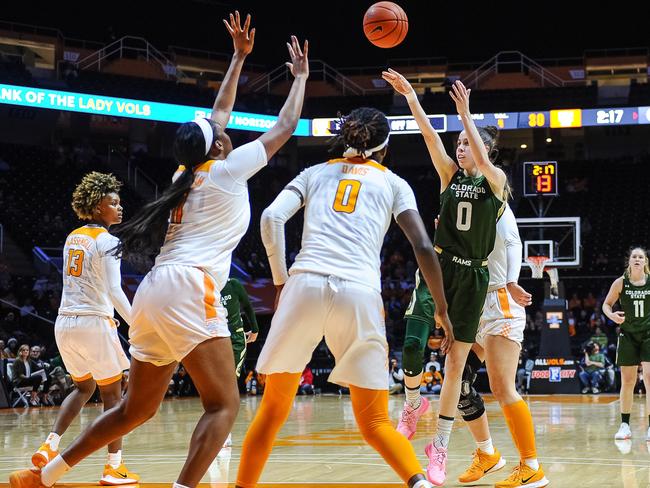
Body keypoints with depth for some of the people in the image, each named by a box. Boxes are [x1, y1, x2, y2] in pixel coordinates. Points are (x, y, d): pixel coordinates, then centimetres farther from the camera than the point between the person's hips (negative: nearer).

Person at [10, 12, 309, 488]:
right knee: (224, 404, -10)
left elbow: (217, 118, 36)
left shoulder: (189, 172, 22)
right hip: (188, 289, -9)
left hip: (154, 292, 9)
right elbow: (284, 128, 12)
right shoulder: (227, 170, 3)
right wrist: (300, 77, 27)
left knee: (137, 408, 17)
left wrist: (239, 58, 42)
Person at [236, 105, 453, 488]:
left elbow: (271, 219, 5)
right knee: (375, 423, 6)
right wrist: (442, 310, 13)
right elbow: (424, 247, 7)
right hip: (361, 294, 0)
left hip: (305, 285, 1)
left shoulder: (316, 173, 22)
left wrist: (281, 282, 12)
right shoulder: (393, 183, 19)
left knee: (274, 408, 15)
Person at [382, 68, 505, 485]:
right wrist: (410, 96, -18)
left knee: (456, 365, 2)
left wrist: (466, 113, -27)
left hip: (473, 278, -1)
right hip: (438, 267, 1)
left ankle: (440, 447, 10)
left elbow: (483, 160, -21)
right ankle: (413, 404, 11)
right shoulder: (450, 174, 6)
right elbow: (430, 135, -6)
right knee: (413, 346, -19)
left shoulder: (496, 180, 1)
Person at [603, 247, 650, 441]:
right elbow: (606, 304, 6)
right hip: (628, 335, 1)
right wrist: (612, 315, -14)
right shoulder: (620, 283, -3)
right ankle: (625, 425, 15)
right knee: (627, 381, 4)